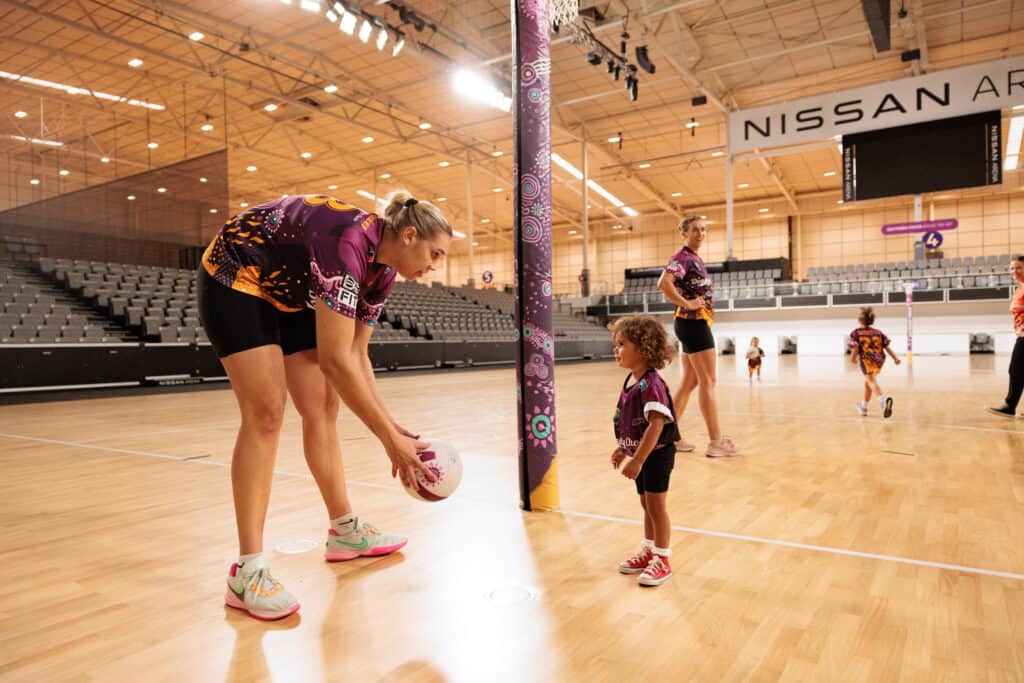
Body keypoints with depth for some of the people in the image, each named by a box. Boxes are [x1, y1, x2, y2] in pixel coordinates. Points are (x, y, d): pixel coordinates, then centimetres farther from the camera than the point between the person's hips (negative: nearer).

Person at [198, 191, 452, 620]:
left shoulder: (383, 269, -6)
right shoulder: (348, 243, -33)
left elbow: (356, 356, -2)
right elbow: (335, 360, -38)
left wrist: (392, 429, -8)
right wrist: (390, 438, -33)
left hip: (287, 294, 9)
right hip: (235, 278, -8)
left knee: (323, 409, 2)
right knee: (266, 413, -18)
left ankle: (345, 531, 14)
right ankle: (247, 571, -12)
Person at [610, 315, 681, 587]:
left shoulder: (651, 384, -24)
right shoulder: (630, 381, 3)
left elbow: (656, 424, -29)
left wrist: (638, 460, -29)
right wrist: (623, 449, 16)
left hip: (656, 455, -8)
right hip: (641, 454, 8)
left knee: (656, 507, 3)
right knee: (647, 505, 20)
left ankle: (662, 561, 18)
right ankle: (648, 553, 35)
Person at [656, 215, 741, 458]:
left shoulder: (695, 258, 17)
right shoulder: (683, 257, -12)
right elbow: (663, 283, -29)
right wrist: (687, 304, -22)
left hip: (696, 324, 10)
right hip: (693, 323, -10)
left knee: (689, 382, 12)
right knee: (708, 382, -6)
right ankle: (716, 441, 0)